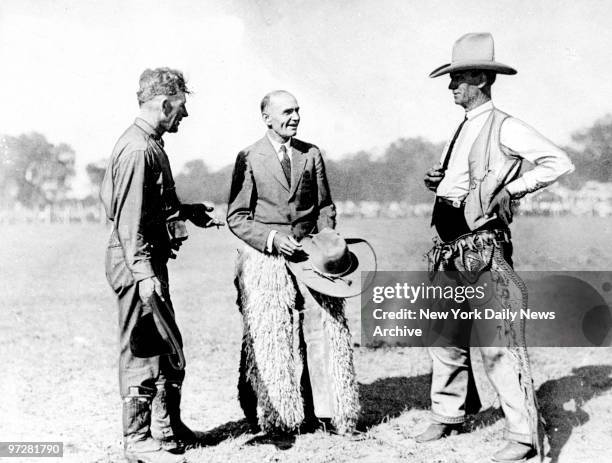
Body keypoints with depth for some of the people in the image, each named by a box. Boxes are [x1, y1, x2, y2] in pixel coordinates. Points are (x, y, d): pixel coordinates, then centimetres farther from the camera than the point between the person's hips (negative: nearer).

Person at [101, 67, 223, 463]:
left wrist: (186, 212, 23)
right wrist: (144, 275, -27)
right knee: (143, 351, -1)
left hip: (151, 260, 11)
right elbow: (129, 221, -23)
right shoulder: (137, 149, -18)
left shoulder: (151, 144, 14)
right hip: (139, 265, -11)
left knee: (169, 348, 18)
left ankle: (168, 428, 32)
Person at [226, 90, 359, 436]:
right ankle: (275, 416, 12)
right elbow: (237, 217, -2)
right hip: (266, 259, -3)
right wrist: (272, 239, -15)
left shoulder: (312, 155, 11)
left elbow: (325, 207, 15)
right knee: (271, 338, 0)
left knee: (326, 330, -1)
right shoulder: (249, 159, 0)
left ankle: (327, 408, 9)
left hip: (310, 255, 3)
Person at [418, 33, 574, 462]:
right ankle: (449, 414, 32)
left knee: (498, 344, -7)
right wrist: (436, 182, 7)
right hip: (449, 250, 9)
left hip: (483, 249, -9)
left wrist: (509, 189, -14)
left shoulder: (504, 127, -8)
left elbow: (559, 162, -15)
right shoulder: (462, 130, 17)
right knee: (445, 336, 15)